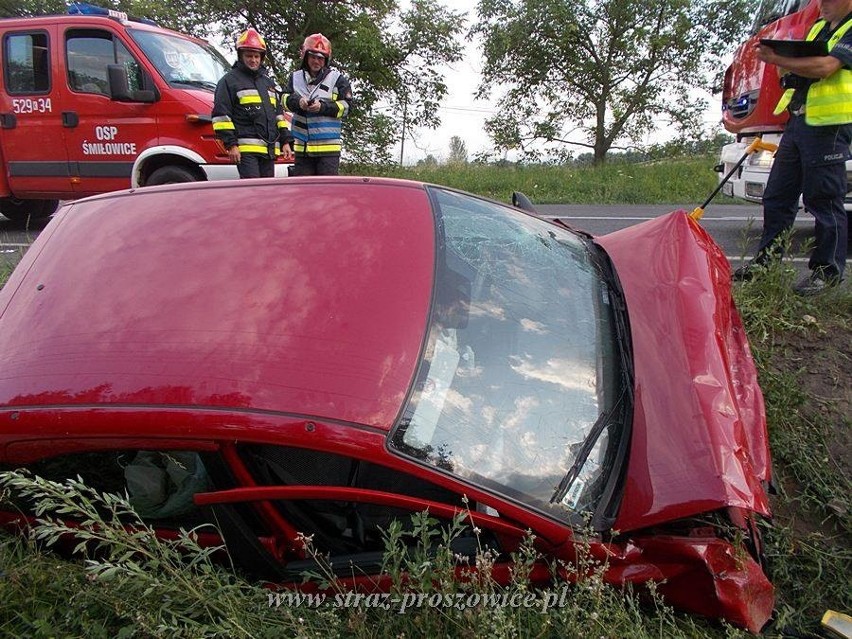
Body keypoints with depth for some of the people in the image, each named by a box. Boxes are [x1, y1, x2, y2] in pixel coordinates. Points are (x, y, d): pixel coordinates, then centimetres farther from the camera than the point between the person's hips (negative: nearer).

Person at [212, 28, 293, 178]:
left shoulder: (268, 81, 24)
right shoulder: (229, 80, 2)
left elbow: (278, 113, 25)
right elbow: (221, 115, -5)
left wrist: (285, 141, 17)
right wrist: (231, 144, -13)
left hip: (269, 148, 7)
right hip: (245, 149, -7)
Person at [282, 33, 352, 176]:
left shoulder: (337, 79, 2)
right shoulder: (296, 77, 13)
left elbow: (345, 107, -3)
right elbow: (285, 99, 8)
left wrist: (323, 107, -17)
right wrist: (298, 101, -14)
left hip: (328, 146, -3)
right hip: (302, 146, 4)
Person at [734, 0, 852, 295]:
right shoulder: (818, 27, 22)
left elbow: (826, 67, -18)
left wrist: (777, 60, -14)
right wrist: (780, 61, 0)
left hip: (828, 126, -8)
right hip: (797, 121, 8)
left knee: (824, 199, -4)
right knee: (776, 195, 8)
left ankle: (828, 270, 4)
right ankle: (767, 257, 16)